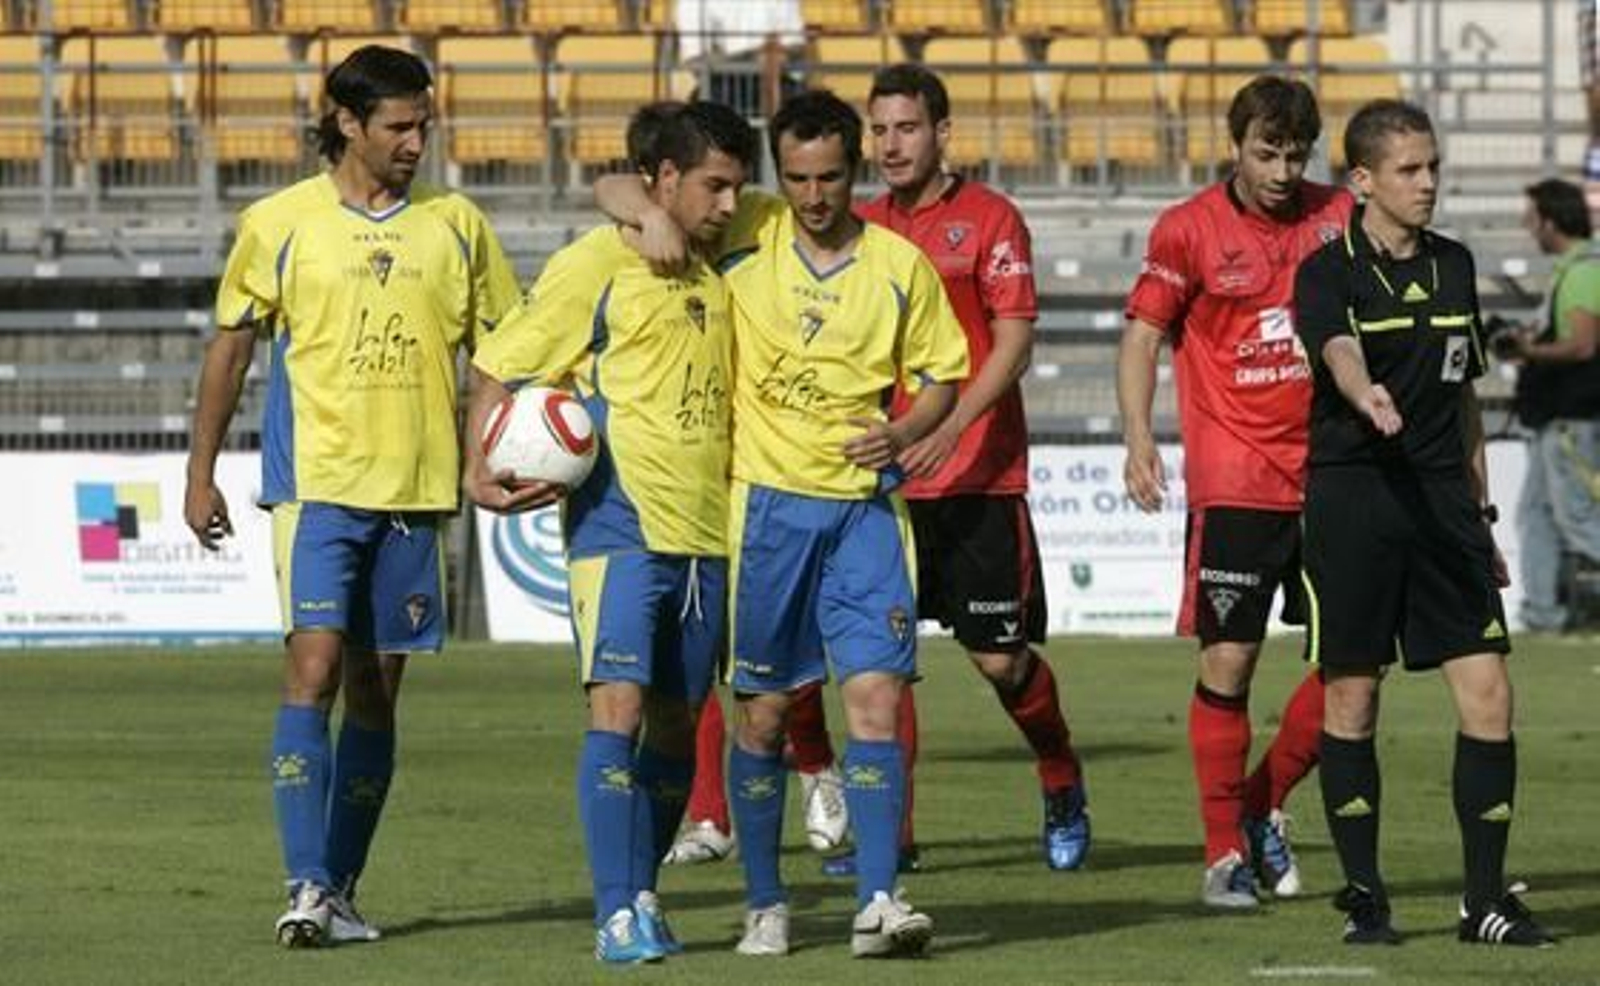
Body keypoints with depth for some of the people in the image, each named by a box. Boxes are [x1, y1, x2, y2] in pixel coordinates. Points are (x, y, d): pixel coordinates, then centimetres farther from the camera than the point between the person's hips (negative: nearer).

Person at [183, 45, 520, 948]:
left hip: (416, 492, 3)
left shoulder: (456, 227, 8)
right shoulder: (281, 224, 1)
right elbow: (231, 348, 8)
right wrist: (201, 474, 7)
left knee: (377, 691, 6)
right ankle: (307, 888, -18)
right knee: (315, 667, -15)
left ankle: (342, 890, 13)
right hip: (317, 482, -3)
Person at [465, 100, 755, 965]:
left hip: (704, 532, 7)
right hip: (618, 525, -7)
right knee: (618, 706, -15)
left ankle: (641, 894, 22)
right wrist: (483, 467, -16)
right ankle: (617, 914, -15)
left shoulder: (713, 278, 16)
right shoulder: (596, 267, -4)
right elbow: (498, 366, -2)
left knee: (677, 720, 9)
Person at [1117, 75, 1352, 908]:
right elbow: (1143, 333, 0)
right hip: (1232, 483, -3)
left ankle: (1263, 806, 21)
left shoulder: (1339, 217, 6)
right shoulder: (1190, 229, -3)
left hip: (1327, 476, 3)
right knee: (1228, 662, -5)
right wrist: (1138, 436, -12)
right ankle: (1225, 853, 4)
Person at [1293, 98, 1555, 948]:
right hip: (1351, 492, -4)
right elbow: (1340, 353, -27)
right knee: (1352, 695, 1)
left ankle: (1486, 898, 2)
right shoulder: (1330, 273, -5)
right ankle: (1363, 894, 11)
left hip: (1442, 495, 4)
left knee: (1487, 690, -4)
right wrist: (1368, 399, -49)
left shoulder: (1453, 266, 12)